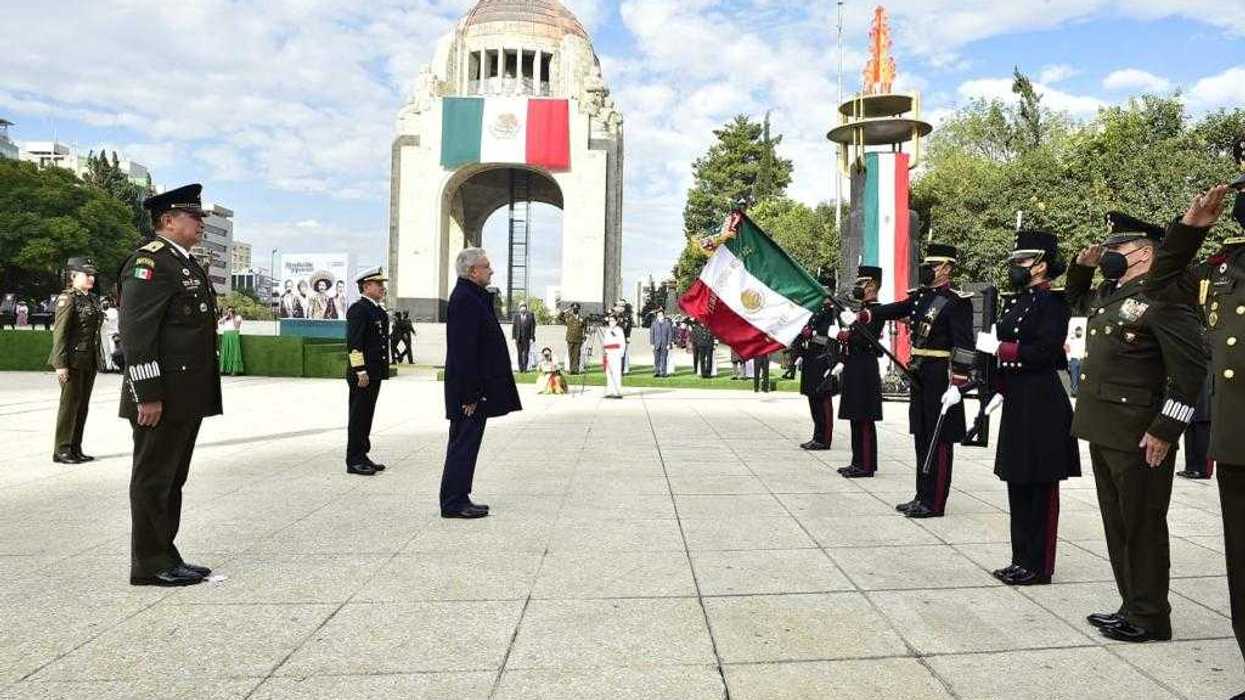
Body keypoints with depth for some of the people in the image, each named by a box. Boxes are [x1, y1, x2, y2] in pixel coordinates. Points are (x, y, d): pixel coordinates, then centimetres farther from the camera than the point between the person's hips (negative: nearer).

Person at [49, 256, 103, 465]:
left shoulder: (91, 299, 14)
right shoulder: (67, 298, -9)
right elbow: (59, 332, -14)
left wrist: (97, 361, 17)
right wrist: (60, 364, -19)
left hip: (90, 361, 8)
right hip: (73, 360, -8)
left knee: (83, 406, 10)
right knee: (70, 404, -3)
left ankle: (76, 449, 17)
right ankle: (61, 451, 5)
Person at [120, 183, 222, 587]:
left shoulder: (187, 264, 19)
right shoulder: (150, 261, -11)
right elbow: (136, 332, -18)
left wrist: (203, 395, 20)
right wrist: (147, 395, -22)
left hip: (187, 398, 10)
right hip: (161, 399, -10)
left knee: (172, 479, 15)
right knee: (153, 479, 0)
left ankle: (166, 558, 25)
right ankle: (150, 566, 10)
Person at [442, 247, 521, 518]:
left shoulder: (473, 297, 15)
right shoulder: (464, 299, -17)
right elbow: (463, 351, -22)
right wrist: (470, 394, -22)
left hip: (475, 389, 10)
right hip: (469, 390, -10)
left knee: (465, 445, 14)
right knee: (464, 444, -2)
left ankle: (458, 500, 23)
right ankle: (454, 503, 6)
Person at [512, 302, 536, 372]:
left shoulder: (530, 316, 1)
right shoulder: (516, 316, 5)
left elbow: (533, 327, 0)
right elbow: (513, 327, 4)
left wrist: (532, 338, -5)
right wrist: (513, 338, -2)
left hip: (527, 338, -1)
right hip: (518, 338, 1)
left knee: (526, 354, -1)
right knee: (520, 354, 3)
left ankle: (525, 369, 6)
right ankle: (520, 369, 9)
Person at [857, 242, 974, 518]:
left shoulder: (956, 301, -12)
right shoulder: (921, 296, 14)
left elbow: (964, 346, -17)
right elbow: (896, 309, 7)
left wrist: (956, 384, -22)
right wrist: (865, 315, -10)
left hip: (941, 377, -9)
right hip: (919, 374, 9)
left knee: (938, 440, -2)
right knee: (922, 437, 14)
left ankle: (935, 503, 5)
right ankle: (922, 496, 25)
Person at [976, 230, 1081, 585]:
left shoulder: (1053, 302, -10)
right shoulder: (1018, 302, 15)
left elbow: (1043, 352, -20)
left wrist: (997, 347, -18)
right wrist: (999, 390, 13)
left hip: (1043, 407, -9)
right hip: (1017, 404, 9)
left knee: (1040, 487, 0)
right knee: (1018, 485, 13)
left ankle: (1039, 566, 9)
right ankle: (1022, 560, 23)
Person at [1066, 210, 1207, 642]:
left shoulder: (1162, 297, -13)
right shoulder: (1109, 294, 13)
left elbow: (1190, 368, -18)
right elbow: (1076, 300, 36)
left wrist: (1164, 430, -19)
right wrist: (1082, 265, 16)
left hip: (1140, 438, -9)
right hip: (1103, 431, 9)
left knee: (1142, 527, 3)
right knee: (1117, 525, 15)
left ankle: (1150, 618, 15)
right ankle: (1131, 607, 27)